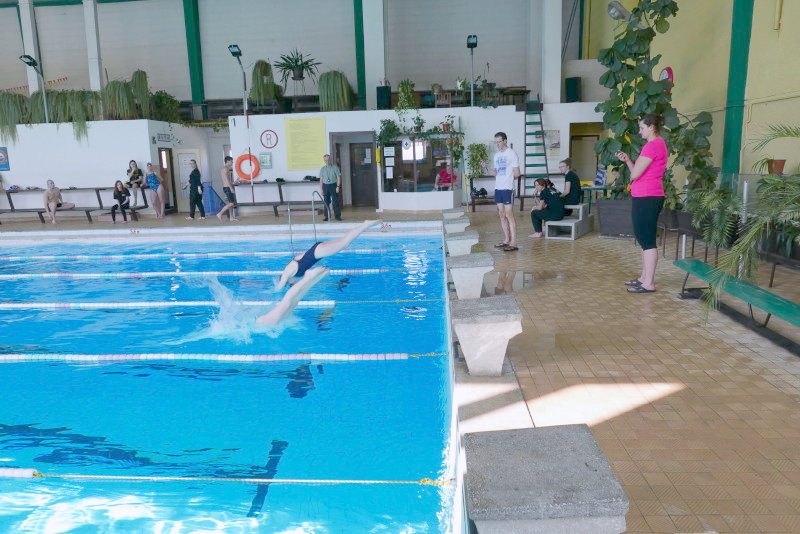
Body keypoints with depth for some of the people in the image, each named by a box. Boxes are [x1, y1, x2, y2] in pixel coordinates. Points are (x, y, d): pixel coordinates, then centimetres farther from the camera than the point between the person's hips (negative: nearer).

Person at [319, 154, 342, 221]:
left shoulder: (335, 168, 0)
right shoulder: (322, 169, 8)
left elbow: (338, 177, -1)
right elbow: (321, 179, 9)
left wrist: (338, 186, -9)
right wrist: (321, 189, 3)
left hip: (333, 185, -3)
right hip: (325, 186, 3)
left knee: (335, 201, -2)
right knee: (326, 202, 6)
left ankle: (337, 216, 5)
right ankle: (327, 216, 14)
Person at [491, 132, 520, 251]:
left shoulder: (511, 154, -6)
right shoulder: (496, 155, 16)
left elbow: (517, 174, -7)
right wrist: (493, 172, 3)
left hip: (507, 188, -7)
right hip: (498, 188, 7)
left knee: (509, 215, -9)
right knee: (501, 215, 9)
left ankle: (513, 243, -7)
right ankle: (507, 240, 17)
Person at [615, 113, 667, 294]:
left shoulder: (653, 145, -14)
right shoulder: (658, 144, 20)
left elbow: (635, 174, -16)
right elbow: (638, 172, 17)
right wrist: (627, 160, 5)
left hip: (647, 198, -11)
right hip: (645, 197, 11)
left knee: (647, 240, -7)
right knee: (644, 238, 15)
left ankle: (649, 283, -2)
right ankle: (644, 277, 24)